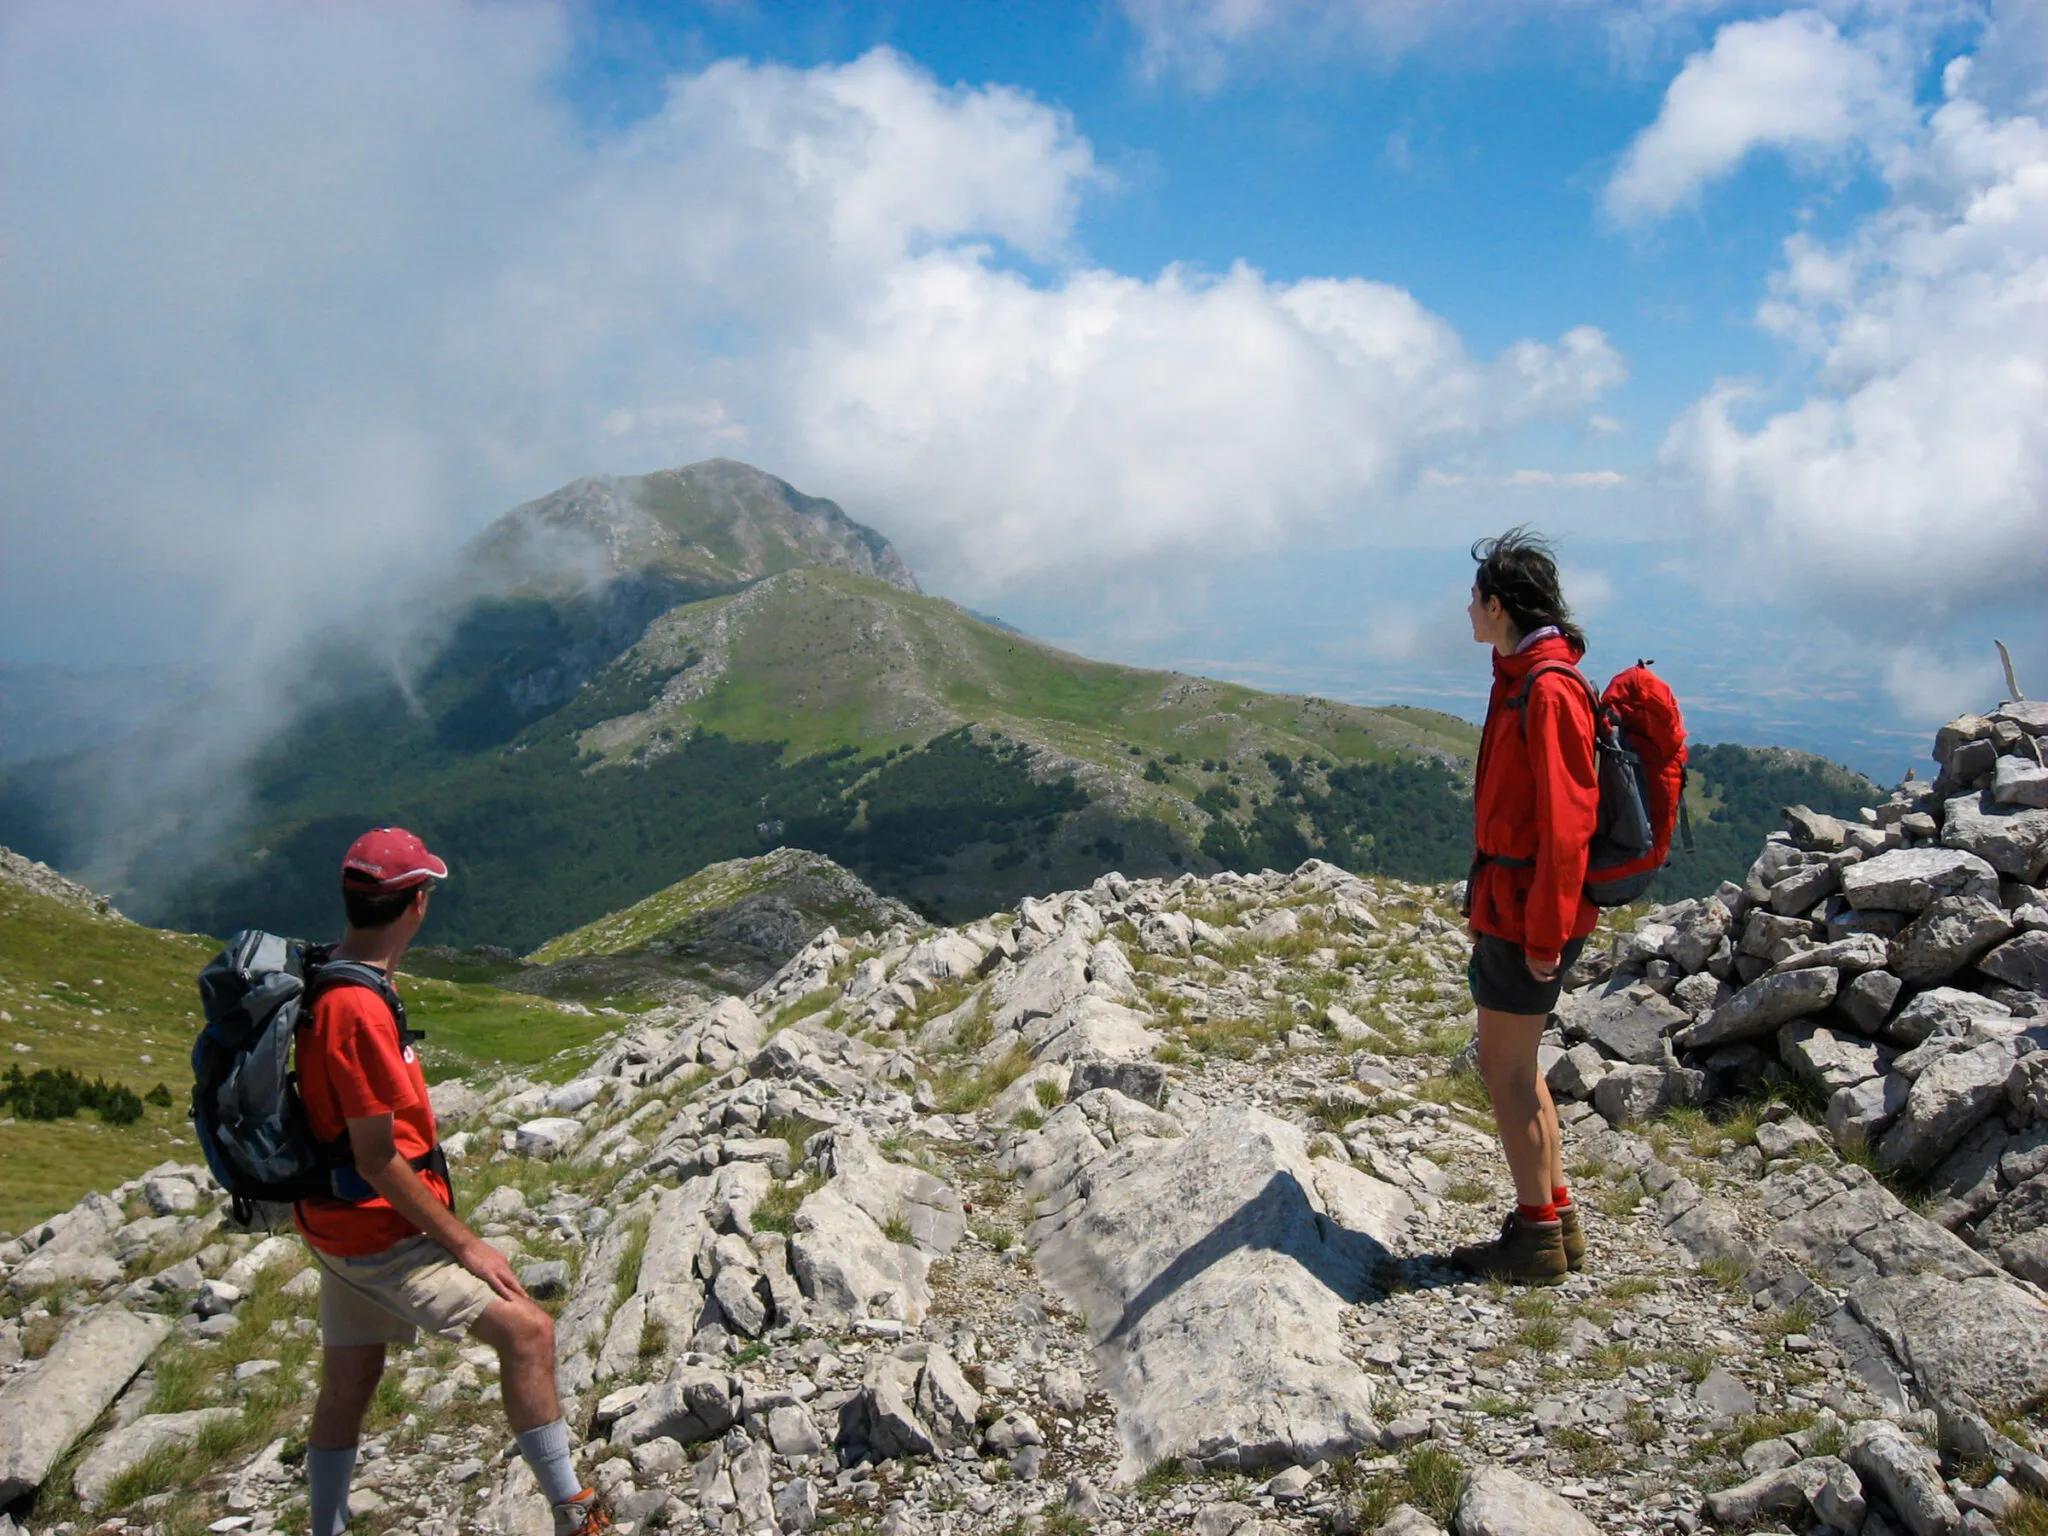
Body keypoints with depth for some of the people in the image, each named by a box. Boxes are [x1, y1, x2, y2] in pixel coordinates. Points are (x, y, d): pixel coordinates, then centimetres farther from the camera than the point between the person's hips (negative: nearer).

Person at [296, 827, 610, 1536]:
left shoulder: (323, 981, 5)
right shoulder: (360, 1009, -26)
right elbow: (377, 1163, -23)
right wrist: (464, 1243, -15)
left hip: (339, 1222, 10)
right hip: (378, 1230, -10)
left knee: (346, 1384, 21)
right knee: (526, 1328, -8)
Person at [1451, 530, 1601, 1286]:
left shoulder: (1548, 690, -19)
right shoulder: (1522, 681, 12)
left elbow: (1565, 822, -22)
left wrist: (1545, 932, -20)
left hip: (1527, 910, -10)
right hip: (1510, 904, 10)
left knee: (1506, 1068, 0)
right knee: (1514, 1064, 17)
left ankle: (1537, 1239, 11)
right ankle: (1556, 1218, 28)